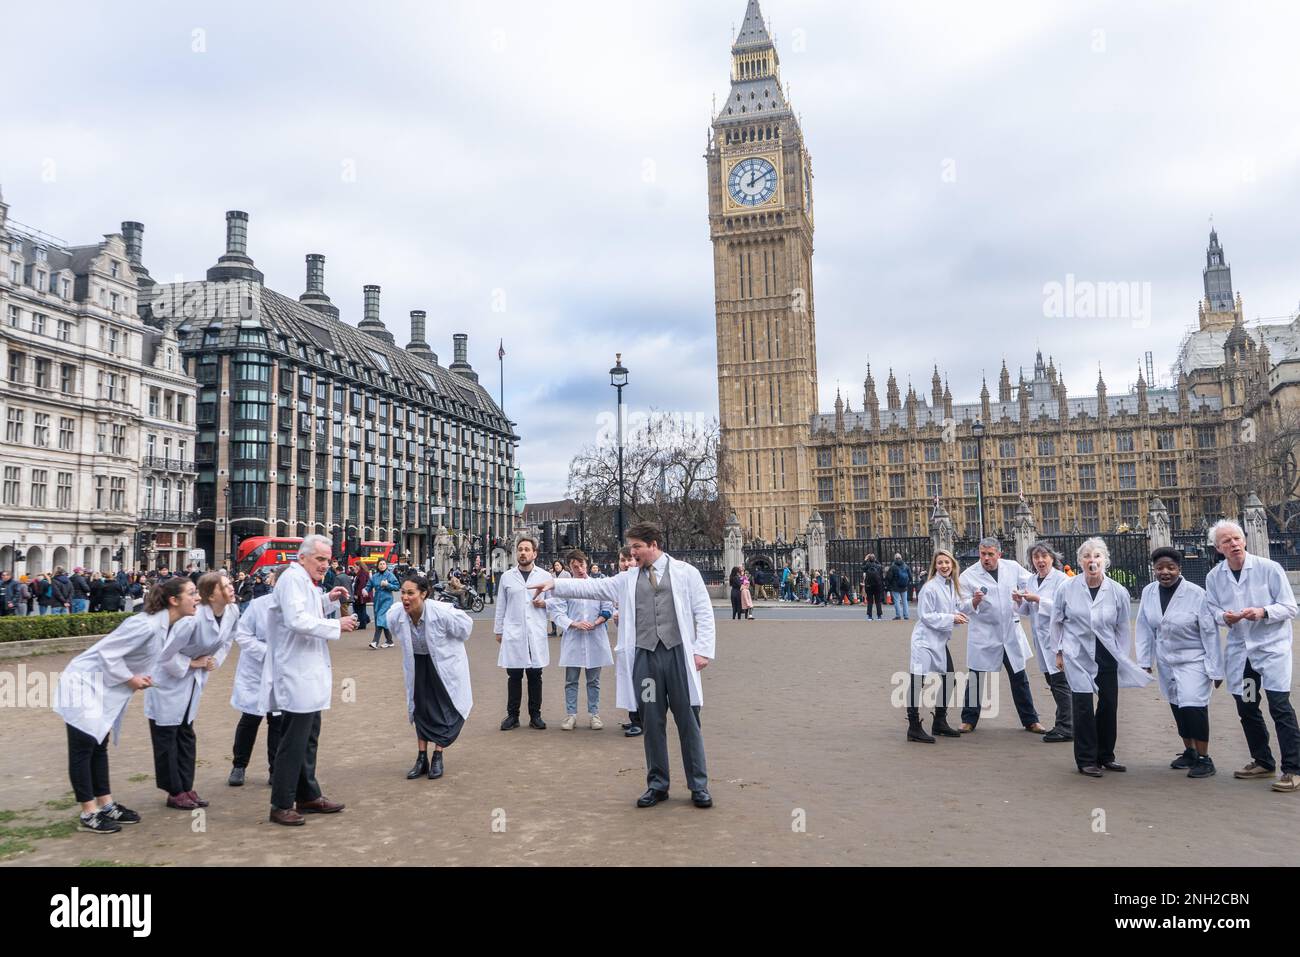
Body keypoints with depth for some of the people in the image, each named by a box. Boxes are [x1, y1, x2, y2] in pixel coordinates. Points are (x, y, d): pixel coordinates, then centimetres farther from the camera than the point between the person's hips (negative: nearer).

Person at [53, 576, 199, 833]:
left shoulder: (170, 625, -2)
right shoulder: (146, 625, -29)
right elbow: (108, 653, -27)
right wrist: (130, 679, -16)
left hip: (107, 686, 9)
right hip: (85, 683, -9)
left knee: (99, 746, 15)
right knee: (84, 747, -1)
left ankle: (106, 806, 22)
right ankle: (89, 814, 5)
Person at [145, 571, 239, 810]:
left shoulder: (232, 612, -10)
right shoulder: (193, 618, -33)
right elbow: (166, 653, -27)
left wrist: (214, 661, -4)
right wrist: (193, 663, -17)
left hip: (194, 680, 7)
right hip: (168, 677, -7)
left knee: (186, 734, 14)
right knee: (166, 735, 3)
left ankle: (186, 788, 21)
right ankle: (174, 792, 12)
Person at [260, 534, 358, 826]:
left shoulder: (306, 582, 17)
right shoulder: (292, 578, -15)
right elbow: (297, 620, -26)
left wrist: (328, 600, 10)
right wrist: (337, 625, -21)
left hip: (309, 674, 11)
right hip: (297, 676, -11)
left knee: (308, 737, 18)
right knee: (293, 742, -5)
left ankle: (308, 796, 29)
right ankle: (281, 806, 4)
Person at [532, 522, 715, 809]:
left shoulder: (685, 573, 4)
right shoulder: (627, 579, 13)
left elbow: (704, 613, 1)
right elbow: (593, 587, 9)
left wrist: (703, 650, -7)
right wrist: (555, 584, 2)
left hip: (678, 655, -3)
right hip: (645, 656, 3)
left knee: (688, 721, 3)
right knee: (652, 723, 9)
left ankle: (699, 786, 15)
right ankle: (657, 785, 22)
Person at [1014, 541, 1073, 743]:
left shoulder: (1061, 579, -7)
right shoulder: (1029, 580, 13)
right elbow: (1027, 611, 18)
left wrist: (1038, 599, -19)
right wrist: (1020, 601, -2)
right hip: (1041, 636, 7)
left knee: (1060, 681, -8)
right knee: (1052, 680, 12)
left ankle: (1065, 727, -2)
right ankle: (1065, 724, 22)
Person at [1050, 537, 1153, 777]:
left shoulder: (1118, 592, -1)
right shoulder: (1067, 589, -4)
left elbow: (1122, 628, 9)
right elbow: (1056, 622, 7)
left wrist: (1123, 659, 7)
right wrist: (1059, 652, 6)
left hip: (1107, 656, 3)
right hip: (1078, 656, -2)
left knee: (1109, 705, 7)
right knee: (1083, 707, -6)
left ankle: (1105, 756, 25)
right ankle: (1086, 760, 7)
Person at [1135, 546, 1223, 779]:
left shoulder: (1196, 594, -16)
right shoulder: (1148, 592, -3)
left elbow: (1210, 633, -12)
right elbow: (1144, 628, 3)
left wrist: (1215, 670, -11)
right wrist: (1144, 661, 0)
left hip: (1194, 661, -5)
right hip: (1167, 662, 5)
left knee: (1193, 707, -11)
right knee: (1178, 708, 14)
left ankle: (1204, 758, 3)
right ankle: (1189, 752, 31)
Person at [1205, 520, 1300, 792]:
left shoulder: (1269, 568, -9)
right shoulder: (1214, 577, 1)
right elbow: (1213, 608, 10)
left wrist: (1263, 612, -24)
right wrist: (1224, 617, -12)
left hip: (1272, 647, -4)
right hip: (1239, 650, 4)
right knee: (1246, 708, 11)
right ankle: (1263, 763, 27)